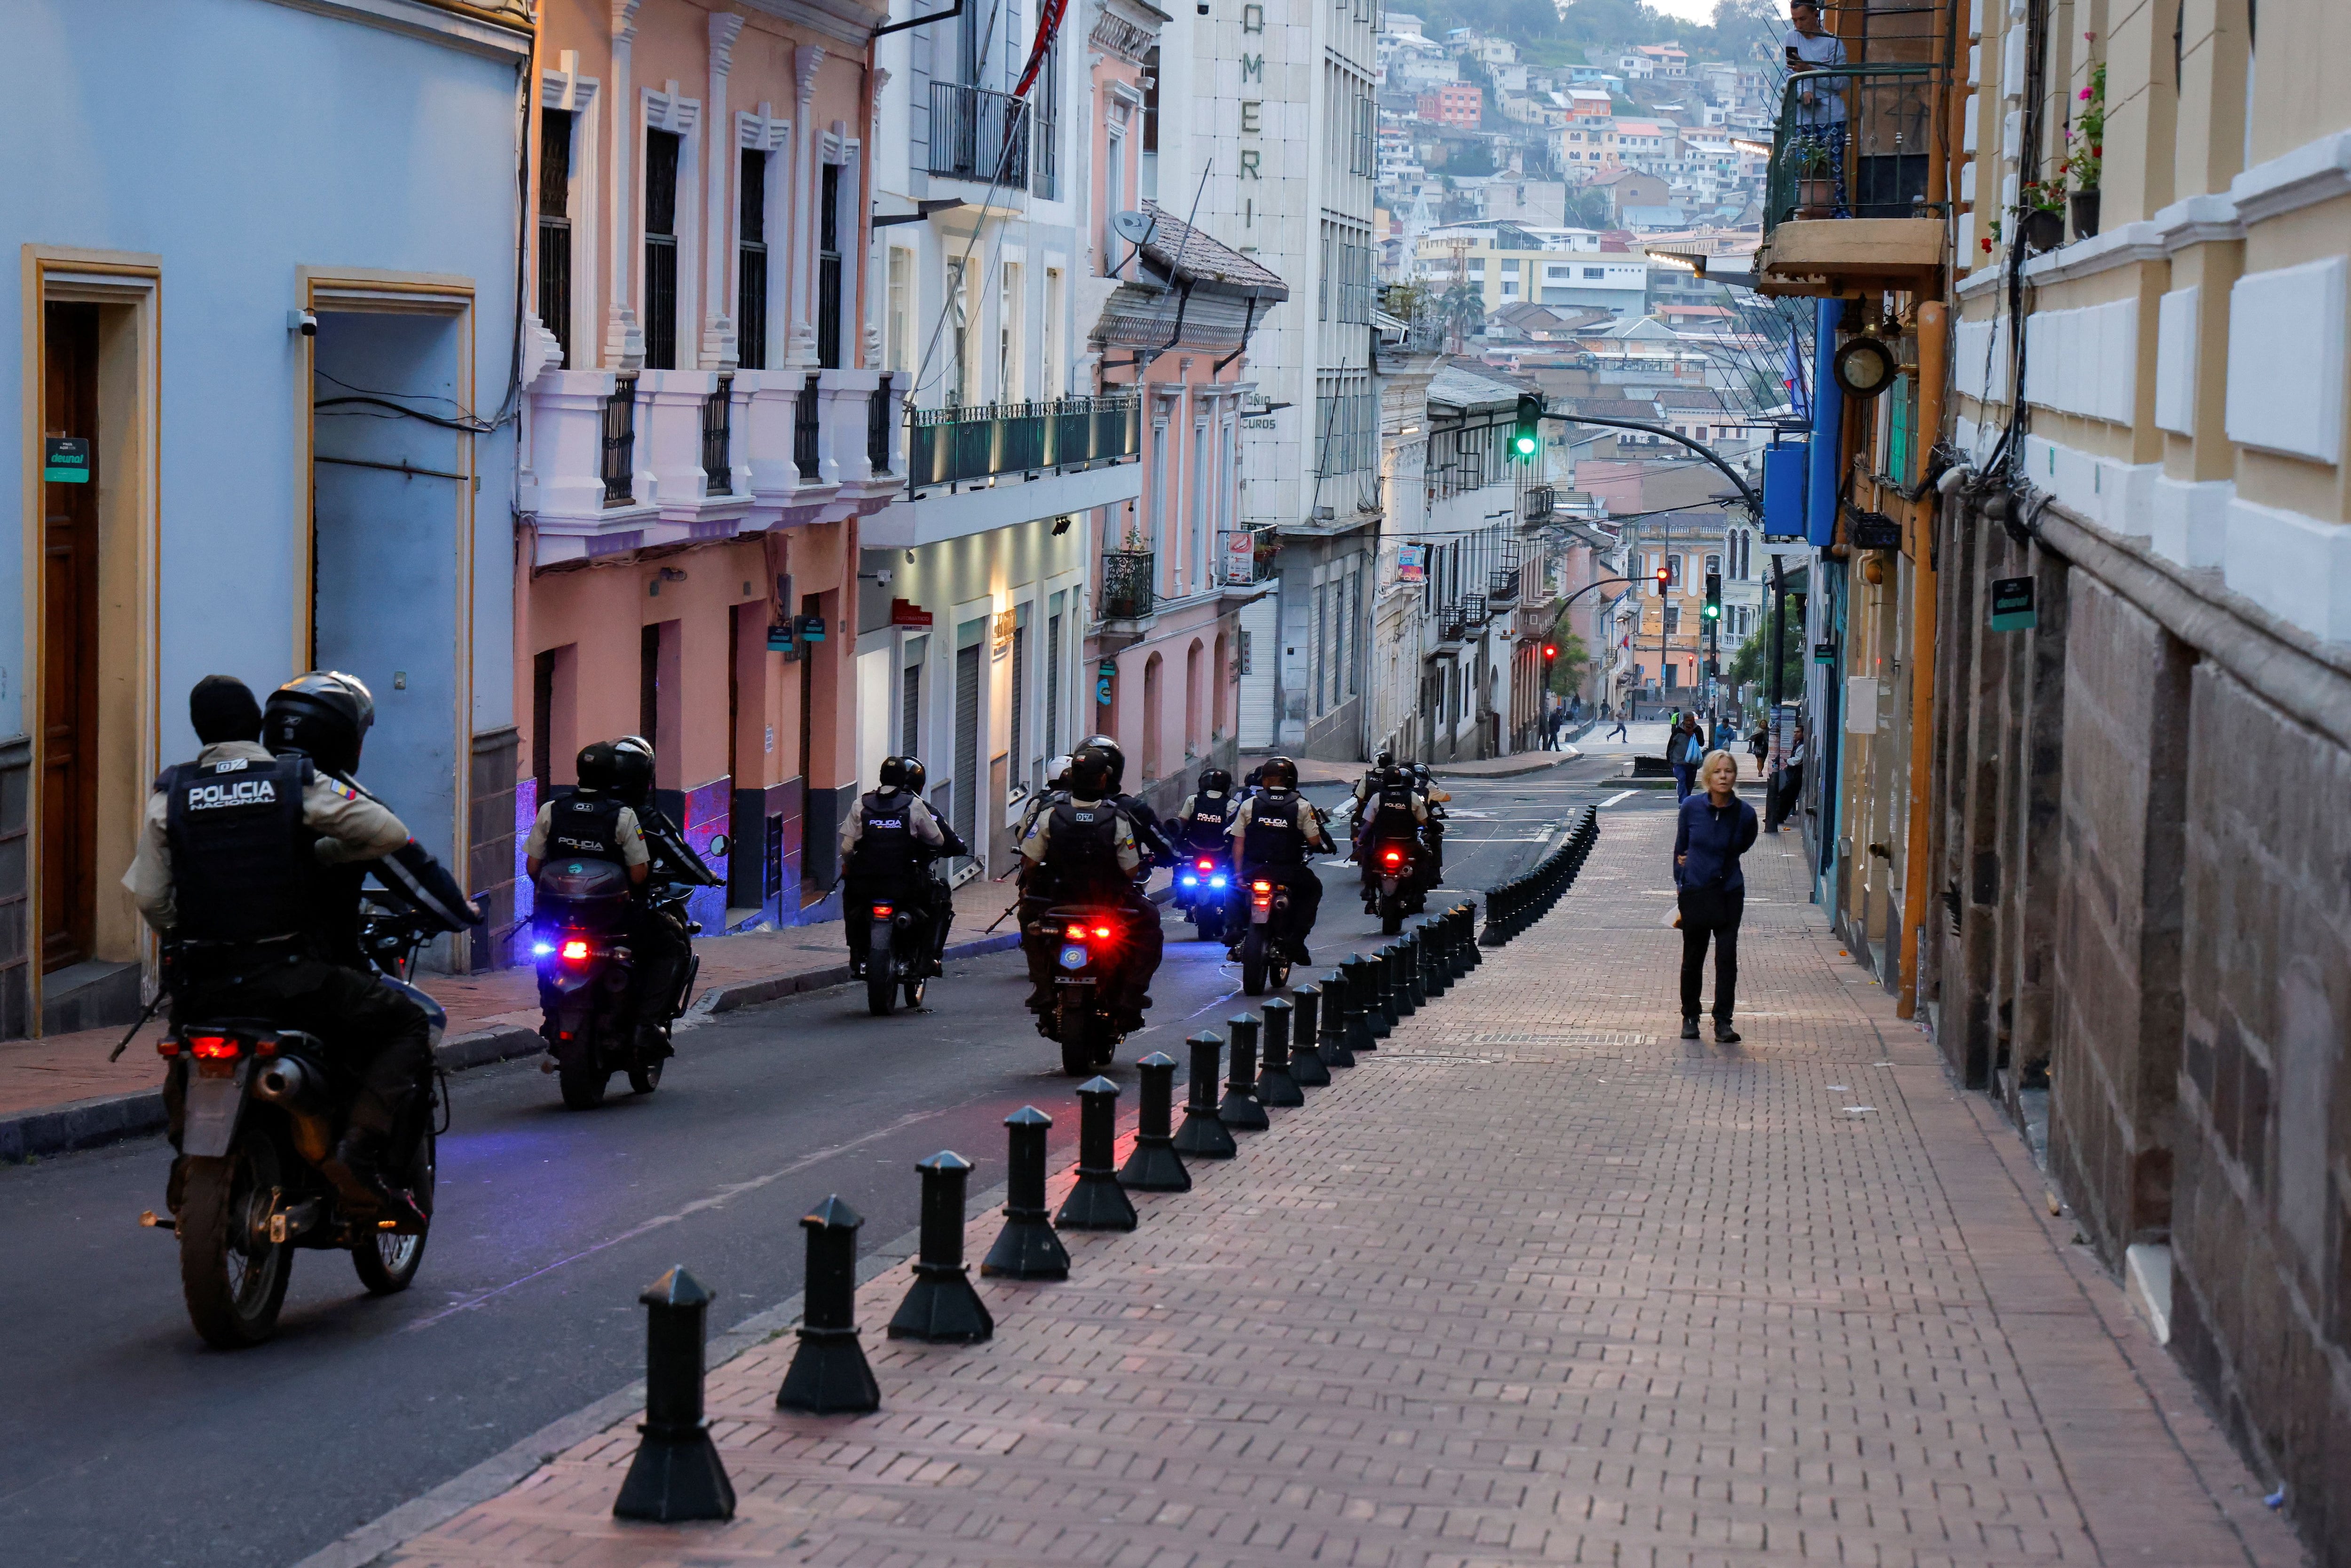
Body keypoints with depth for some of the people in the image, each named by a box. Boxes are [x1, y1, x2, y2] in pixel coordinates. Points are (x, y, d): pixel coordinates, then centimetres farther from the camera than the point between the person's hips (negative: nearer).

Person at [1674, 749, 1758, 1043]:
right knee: (1693, 958, 10)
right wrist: (1680, 880, 14)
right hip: (1694, 893, 0)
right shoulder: (1692, 807, -8)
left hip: (1729, 893, 0)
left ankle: (1723, 1022, 0)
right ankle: (1690, 1017, 26)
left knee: (1727, 958, -7)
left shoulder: (1744, 813, -9)